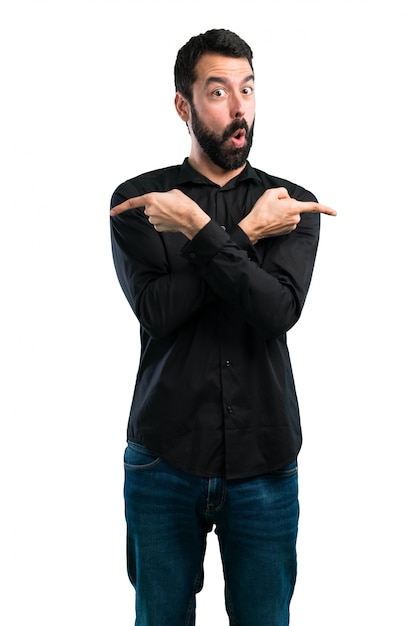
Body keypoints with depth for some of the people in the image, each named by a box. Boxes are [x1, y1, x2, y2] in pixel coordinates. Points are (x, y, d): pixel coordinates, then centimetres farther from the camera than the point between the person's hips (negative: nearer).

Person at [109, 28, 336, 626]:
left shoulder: (292, 205, 2)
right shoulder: (137, 199, 0)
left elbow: (280, 310, -14)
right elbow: (157, 311, -14)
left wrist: (198, 228, -18)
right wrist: (247, 233, -14)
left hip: (265, 465, 1)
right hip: (164, 463, 0)